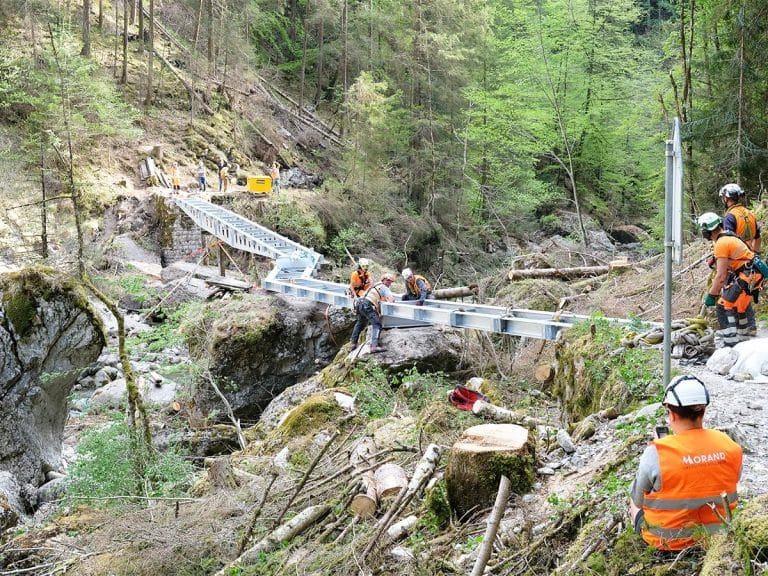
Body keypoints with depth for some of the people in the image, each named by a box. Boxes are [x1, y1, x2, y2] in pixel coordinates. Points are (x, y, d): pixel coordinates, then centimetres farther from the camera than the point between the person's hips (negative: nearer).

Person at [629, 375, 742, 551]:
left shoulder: (656, 453, -26)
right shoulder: (730, 447, -15)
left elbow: (638, 500, -10)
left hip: (667, 540, -4)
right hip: (716, 534, 4)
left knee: (634, 497, 26)